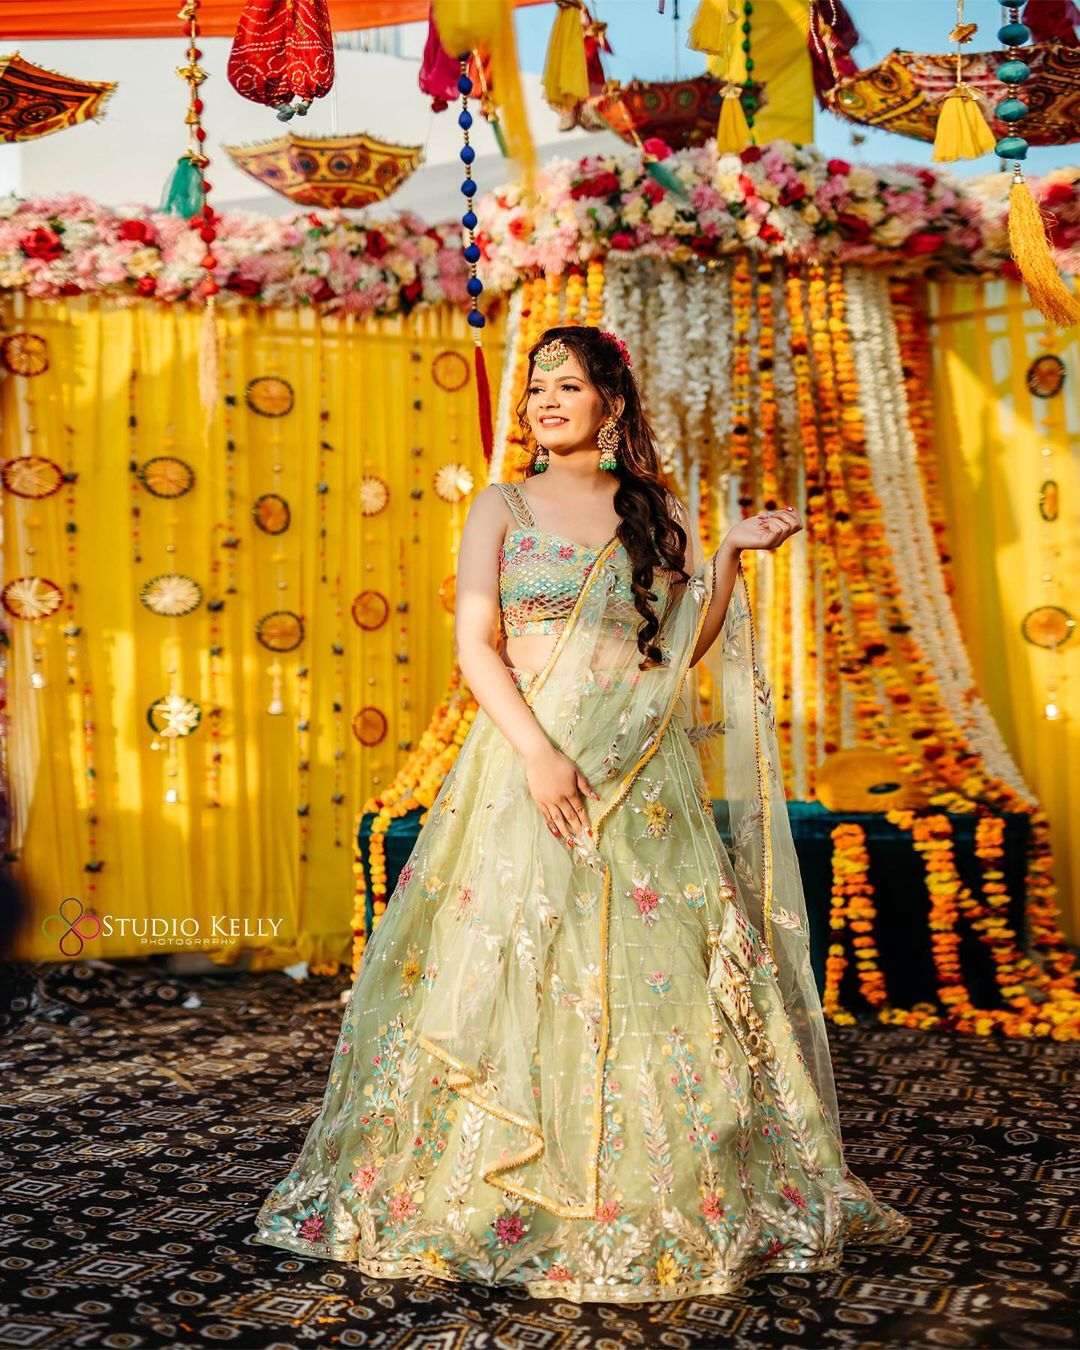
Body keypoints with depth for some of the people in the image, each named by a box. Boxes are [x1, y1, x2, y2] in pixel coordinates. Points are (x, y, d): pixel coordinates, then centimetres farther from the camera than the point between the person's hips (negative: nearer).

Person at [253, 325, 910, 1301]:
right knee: (512, 970, -3)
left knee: (656, 970, 1)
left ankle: (662, 1206, 14)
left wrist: (732, 558, -2)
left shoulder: (659, 510, 12)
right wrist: (537, 750, -15)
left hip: (644, 770, 2)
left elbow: (686, 645, 9)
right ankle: (498, 1205, 11)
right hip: (527, 755, -2)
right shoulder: (503, 507, 6)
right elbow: (475, 643, -4)